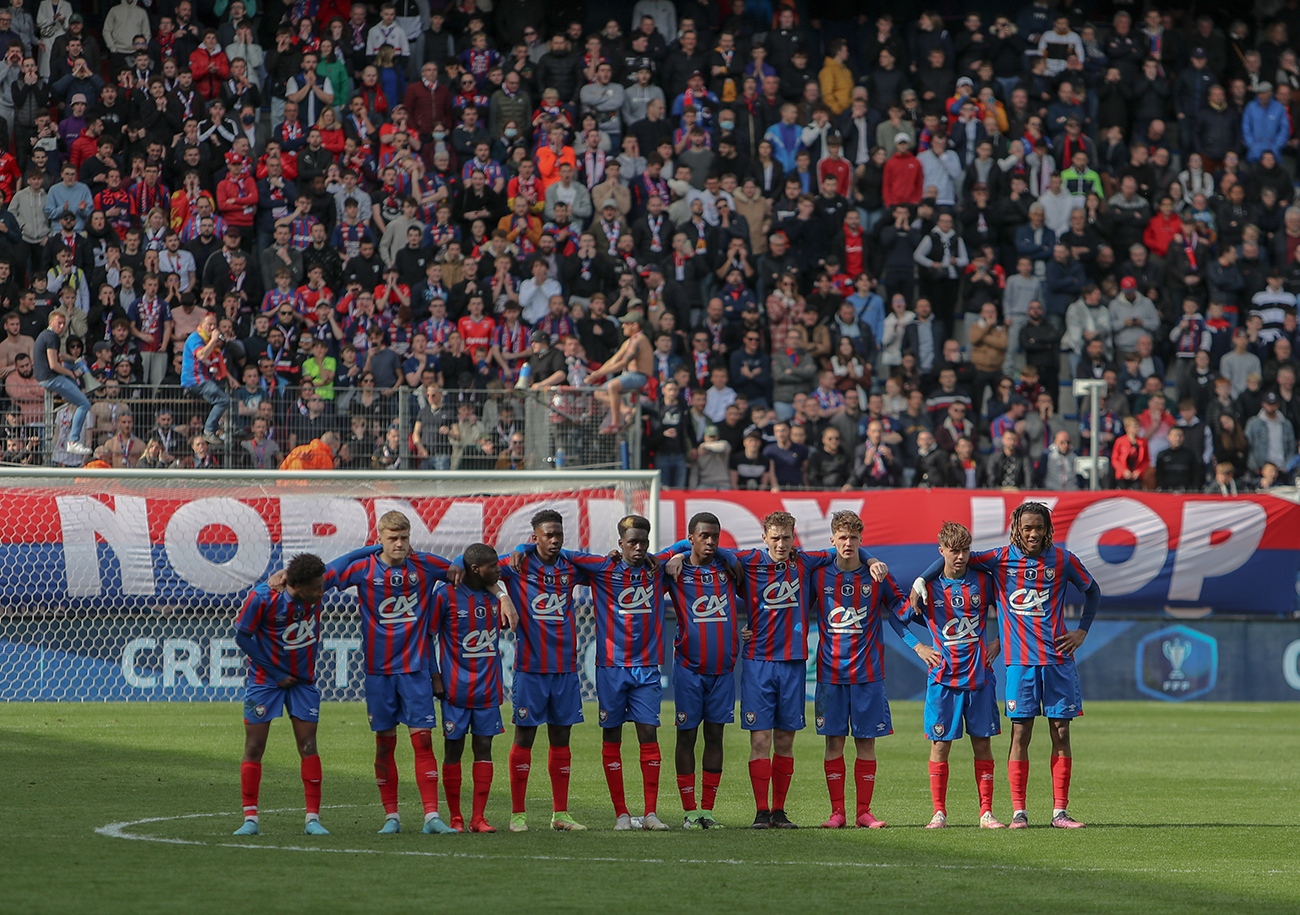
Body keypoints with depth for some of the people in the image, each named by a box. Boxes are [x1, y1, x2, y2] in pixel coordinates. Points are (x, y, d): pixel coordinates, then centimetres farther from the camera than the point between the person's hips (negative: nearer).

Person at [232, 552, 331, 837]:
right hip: (265, 679, -3)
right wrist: (275, 674, -12)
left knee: (308, 746, -3)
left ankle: (313, 818, 1)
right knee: (254, 747, -2)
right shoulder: (262, 597, -23)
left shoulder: (315, 594, -12)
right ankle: (250, 818, 5)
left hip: (303, 682, 3)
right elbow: (242, 636, -14)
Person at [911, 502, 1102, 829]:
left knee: (1061, 733, 1)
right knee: (1020, 734, -4)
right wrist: (922, 580, -6)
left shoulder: (1062, 560, 4)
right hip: (1020, 661, -1)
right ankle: (1018, 812, 0)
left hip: (1058, 659, 1)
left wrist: (1082, 631, 11)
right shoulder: (1000, 559, 1)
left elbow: (1092, 590, 19)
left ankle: (1060, 811, 4)